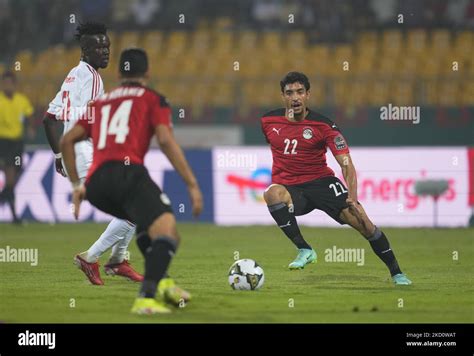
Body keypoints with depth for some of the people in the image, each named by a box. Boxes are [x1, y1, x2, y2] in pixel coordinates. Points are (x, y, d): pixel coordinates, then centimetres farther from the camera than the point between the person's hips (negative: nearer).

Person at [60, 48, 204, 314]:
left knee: (145, 222, 32)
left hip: (96, 185, 6)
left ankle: (160, 282, 16)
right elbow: (166, 141, 0)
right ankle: (146, 298, -41)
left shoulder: (100, 103, 29)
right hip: (127, 172, -6)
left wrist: (77, 185, 32)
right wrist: (193, 185, -2)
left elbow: (67, 140, 25)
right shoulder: (152, 99, 14)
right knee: (167, 229, -19)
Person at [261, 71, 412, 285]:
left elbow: (346, 164, -14)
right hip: (289, 188, 1)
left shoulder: (323, 126, -9)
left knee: (364, 224, -14)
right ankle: (304, 250, -32)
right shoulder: (267, 121, 0)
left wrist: (352, 197, -29)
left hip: (321, 181, -1)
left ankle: (396, 273, 6)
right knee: (272, 194, -38)